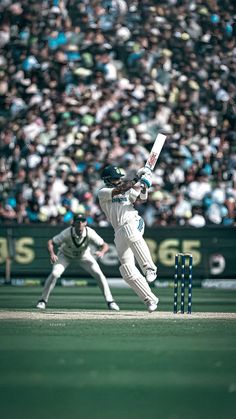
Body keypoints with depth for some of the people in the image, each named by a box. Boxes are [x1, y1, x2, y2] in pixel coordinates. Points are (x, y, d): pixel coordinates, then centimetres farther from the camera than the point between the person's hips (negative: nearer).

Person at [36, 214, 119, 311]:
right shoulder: (67, 233, -35)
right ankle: (43, 300, -2)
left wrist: (101, 252, -53)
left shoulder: (90, 233, -33)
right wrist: (52, 254, -49)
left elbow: (105, 245, -30)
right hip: (66, 254, -1)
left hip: (84, 255, 1)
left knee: (99, 274, -14)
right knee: (55, 273, -20)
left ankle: (109, 301, 0)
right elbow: (50, 242, -29)